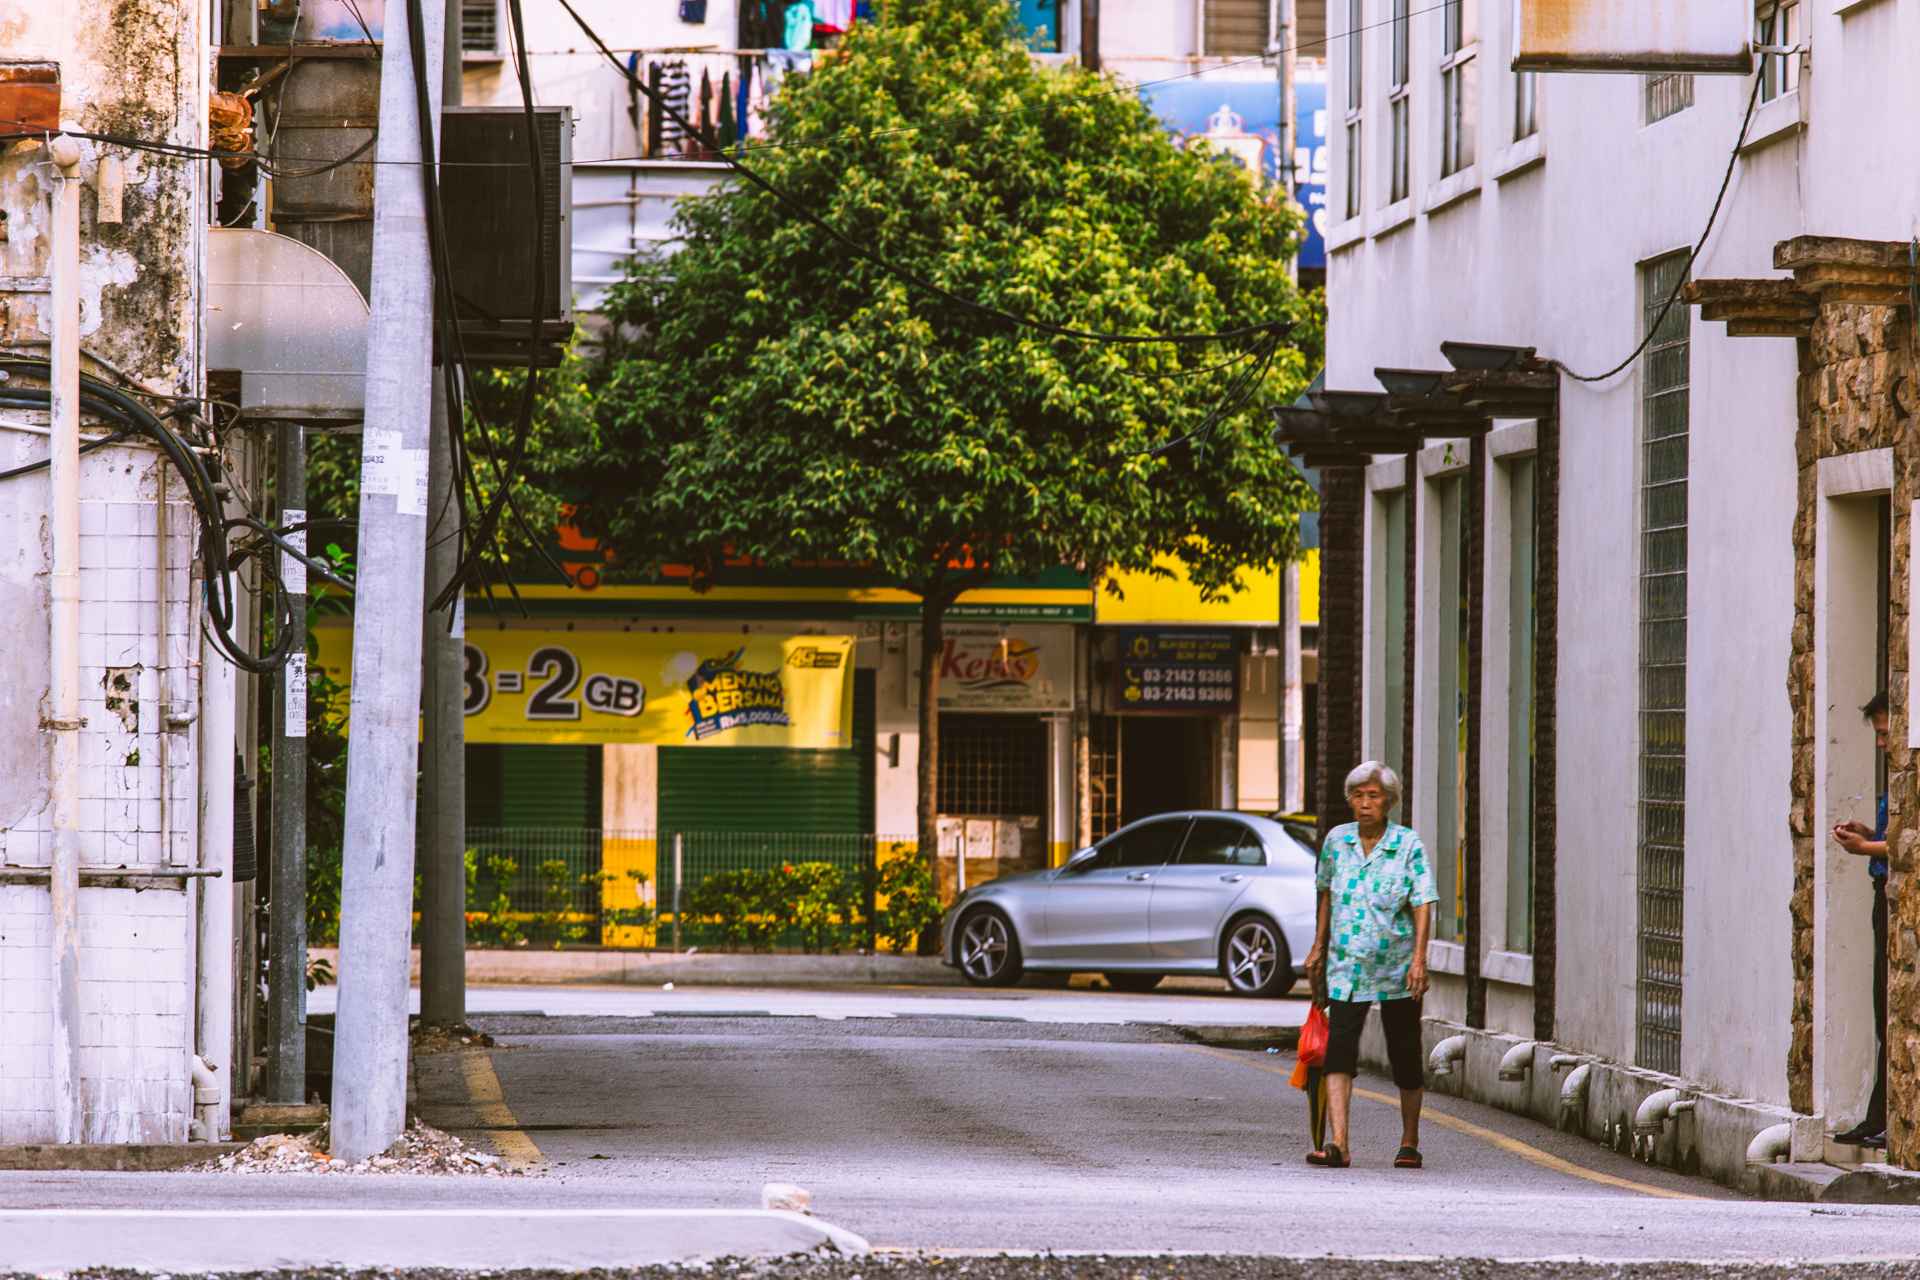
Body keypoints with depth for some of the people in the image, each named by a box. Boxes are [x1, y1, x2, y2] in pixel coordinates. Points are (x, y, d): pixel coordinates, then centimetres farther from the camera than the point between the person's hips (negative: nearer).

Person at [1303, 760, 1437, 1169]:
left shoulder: (1408, 845, -5)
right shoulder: (1337, 840, 6)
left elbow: (1423, 904, -10)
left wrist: (1419, 959, -20)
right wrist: (1319, 947, 19)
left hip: (1397, 973, -2)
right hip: (1346, 967, 2)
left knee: (1405, 1058, 6)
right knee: (1339, 1050, -13)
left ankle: (1409, 1142, 22)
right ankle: (1339, 1145, -20)